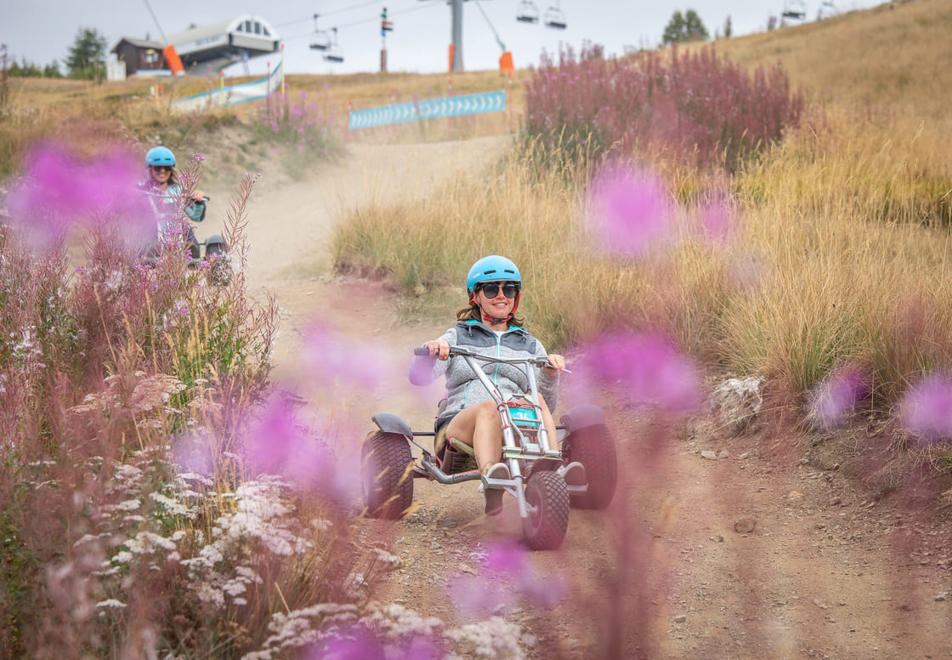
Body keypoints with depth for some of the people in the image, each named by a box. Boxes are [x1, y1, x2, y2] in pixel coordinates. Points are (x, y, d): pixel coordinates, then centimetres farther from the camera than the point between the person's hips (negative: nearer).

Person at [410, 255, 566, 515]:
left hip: (515, 432, 2)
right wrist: (431, 351, -16)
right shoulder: (458, 337, 22)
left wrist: (550, 374, -4)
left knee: (536, 401, -31)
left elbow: (548, 404, 15)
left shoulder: (530, 345, 26)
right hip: (459, 427, -2)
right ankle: (491, 481, -62)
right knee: (488, 407, -36)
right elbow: (419, 377, 5)